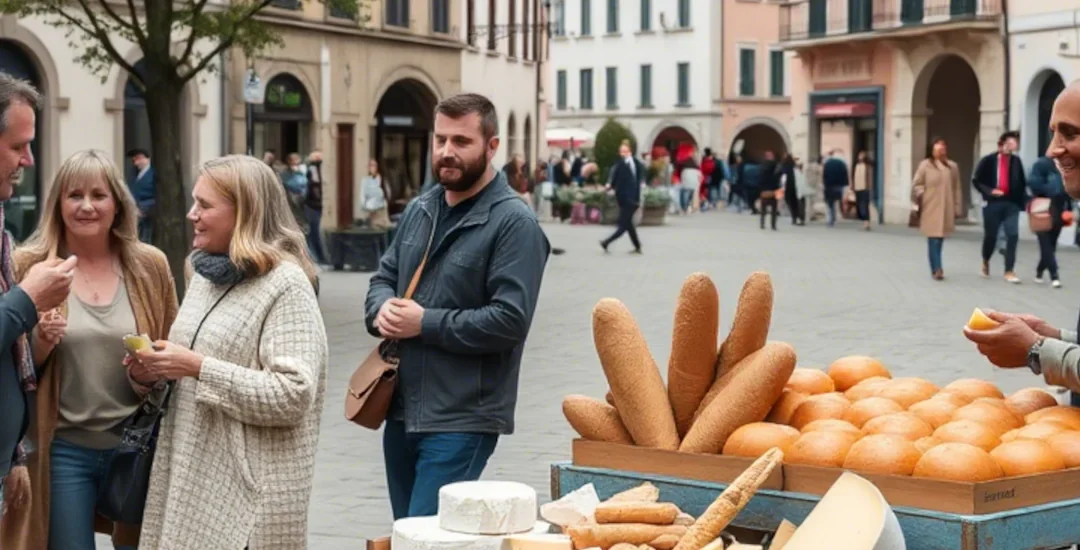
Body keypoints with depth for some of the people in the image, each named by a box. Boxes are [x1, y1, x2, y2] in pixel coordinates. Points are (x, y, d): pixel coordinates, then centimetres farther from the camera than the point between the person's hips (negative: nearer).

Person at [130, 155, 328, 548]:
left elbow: (294, 396, -21)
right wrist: (154, 375, 2)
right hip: (190, 478, 7)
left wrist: (198, 368, -21)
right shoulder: (206, 274, 12)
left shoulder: (286, 285, -12)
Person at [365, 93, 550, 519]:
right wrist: (382, 309, -5)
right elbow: (383, 277, 20)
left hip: (461, 420, -8)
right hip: (400, 409, 8)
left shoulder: (514, 223, -13)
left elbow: (509, 320, -21)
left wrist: (426, 323, -17)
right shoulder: (420, 210, 13)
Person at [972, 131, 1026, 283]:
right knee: (990, 236, 9)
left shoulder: (1016, 161, 4)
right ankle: (985, 261, 40)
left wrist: (1023, 201, 2)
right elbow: (976, 180, -1)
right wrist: (989, 191, -15)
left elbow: (1021, 183, 10)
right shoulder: (988, 161, -4)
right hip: (993, 203, -2)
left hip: (1011, 204, 2)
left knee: (1013, 235, -10)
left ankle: (1009, 271, -4)